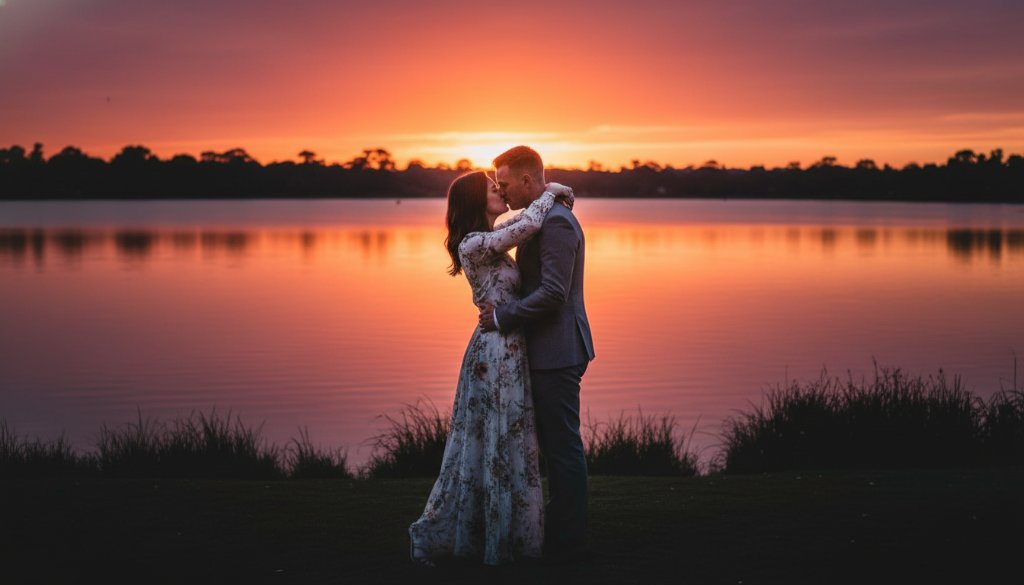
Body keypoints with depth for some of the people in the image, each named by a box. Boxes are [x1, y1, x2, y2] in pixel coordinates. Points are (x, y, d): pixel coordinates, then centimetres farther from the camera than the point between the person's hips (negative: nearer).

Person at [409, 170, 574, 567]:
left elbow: (521, 223, 28)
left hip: (504, 351, 10)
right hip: (498, 352, -10)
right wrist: (549, 193, -10)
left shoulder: (492, 239, 11)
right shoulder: (474, 245, -17)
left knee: (489, 445, 14)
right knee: (499, 445, -2)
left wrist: (556, 199, 12)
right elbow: (527, 225, -27)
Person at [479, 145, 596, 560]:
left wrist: (502, 316, -16)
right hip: (548, 352, 11)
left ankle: (567, 541, 6)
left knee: (563, 447, -2)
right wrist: (501, 307, 11)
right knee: (555, 445, 15)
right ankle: (561, 531, 24)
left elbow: (553, 293, -24)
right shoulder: (545, 218, 15)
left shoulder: (556, 222, -17)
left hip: (557, 354, -11)